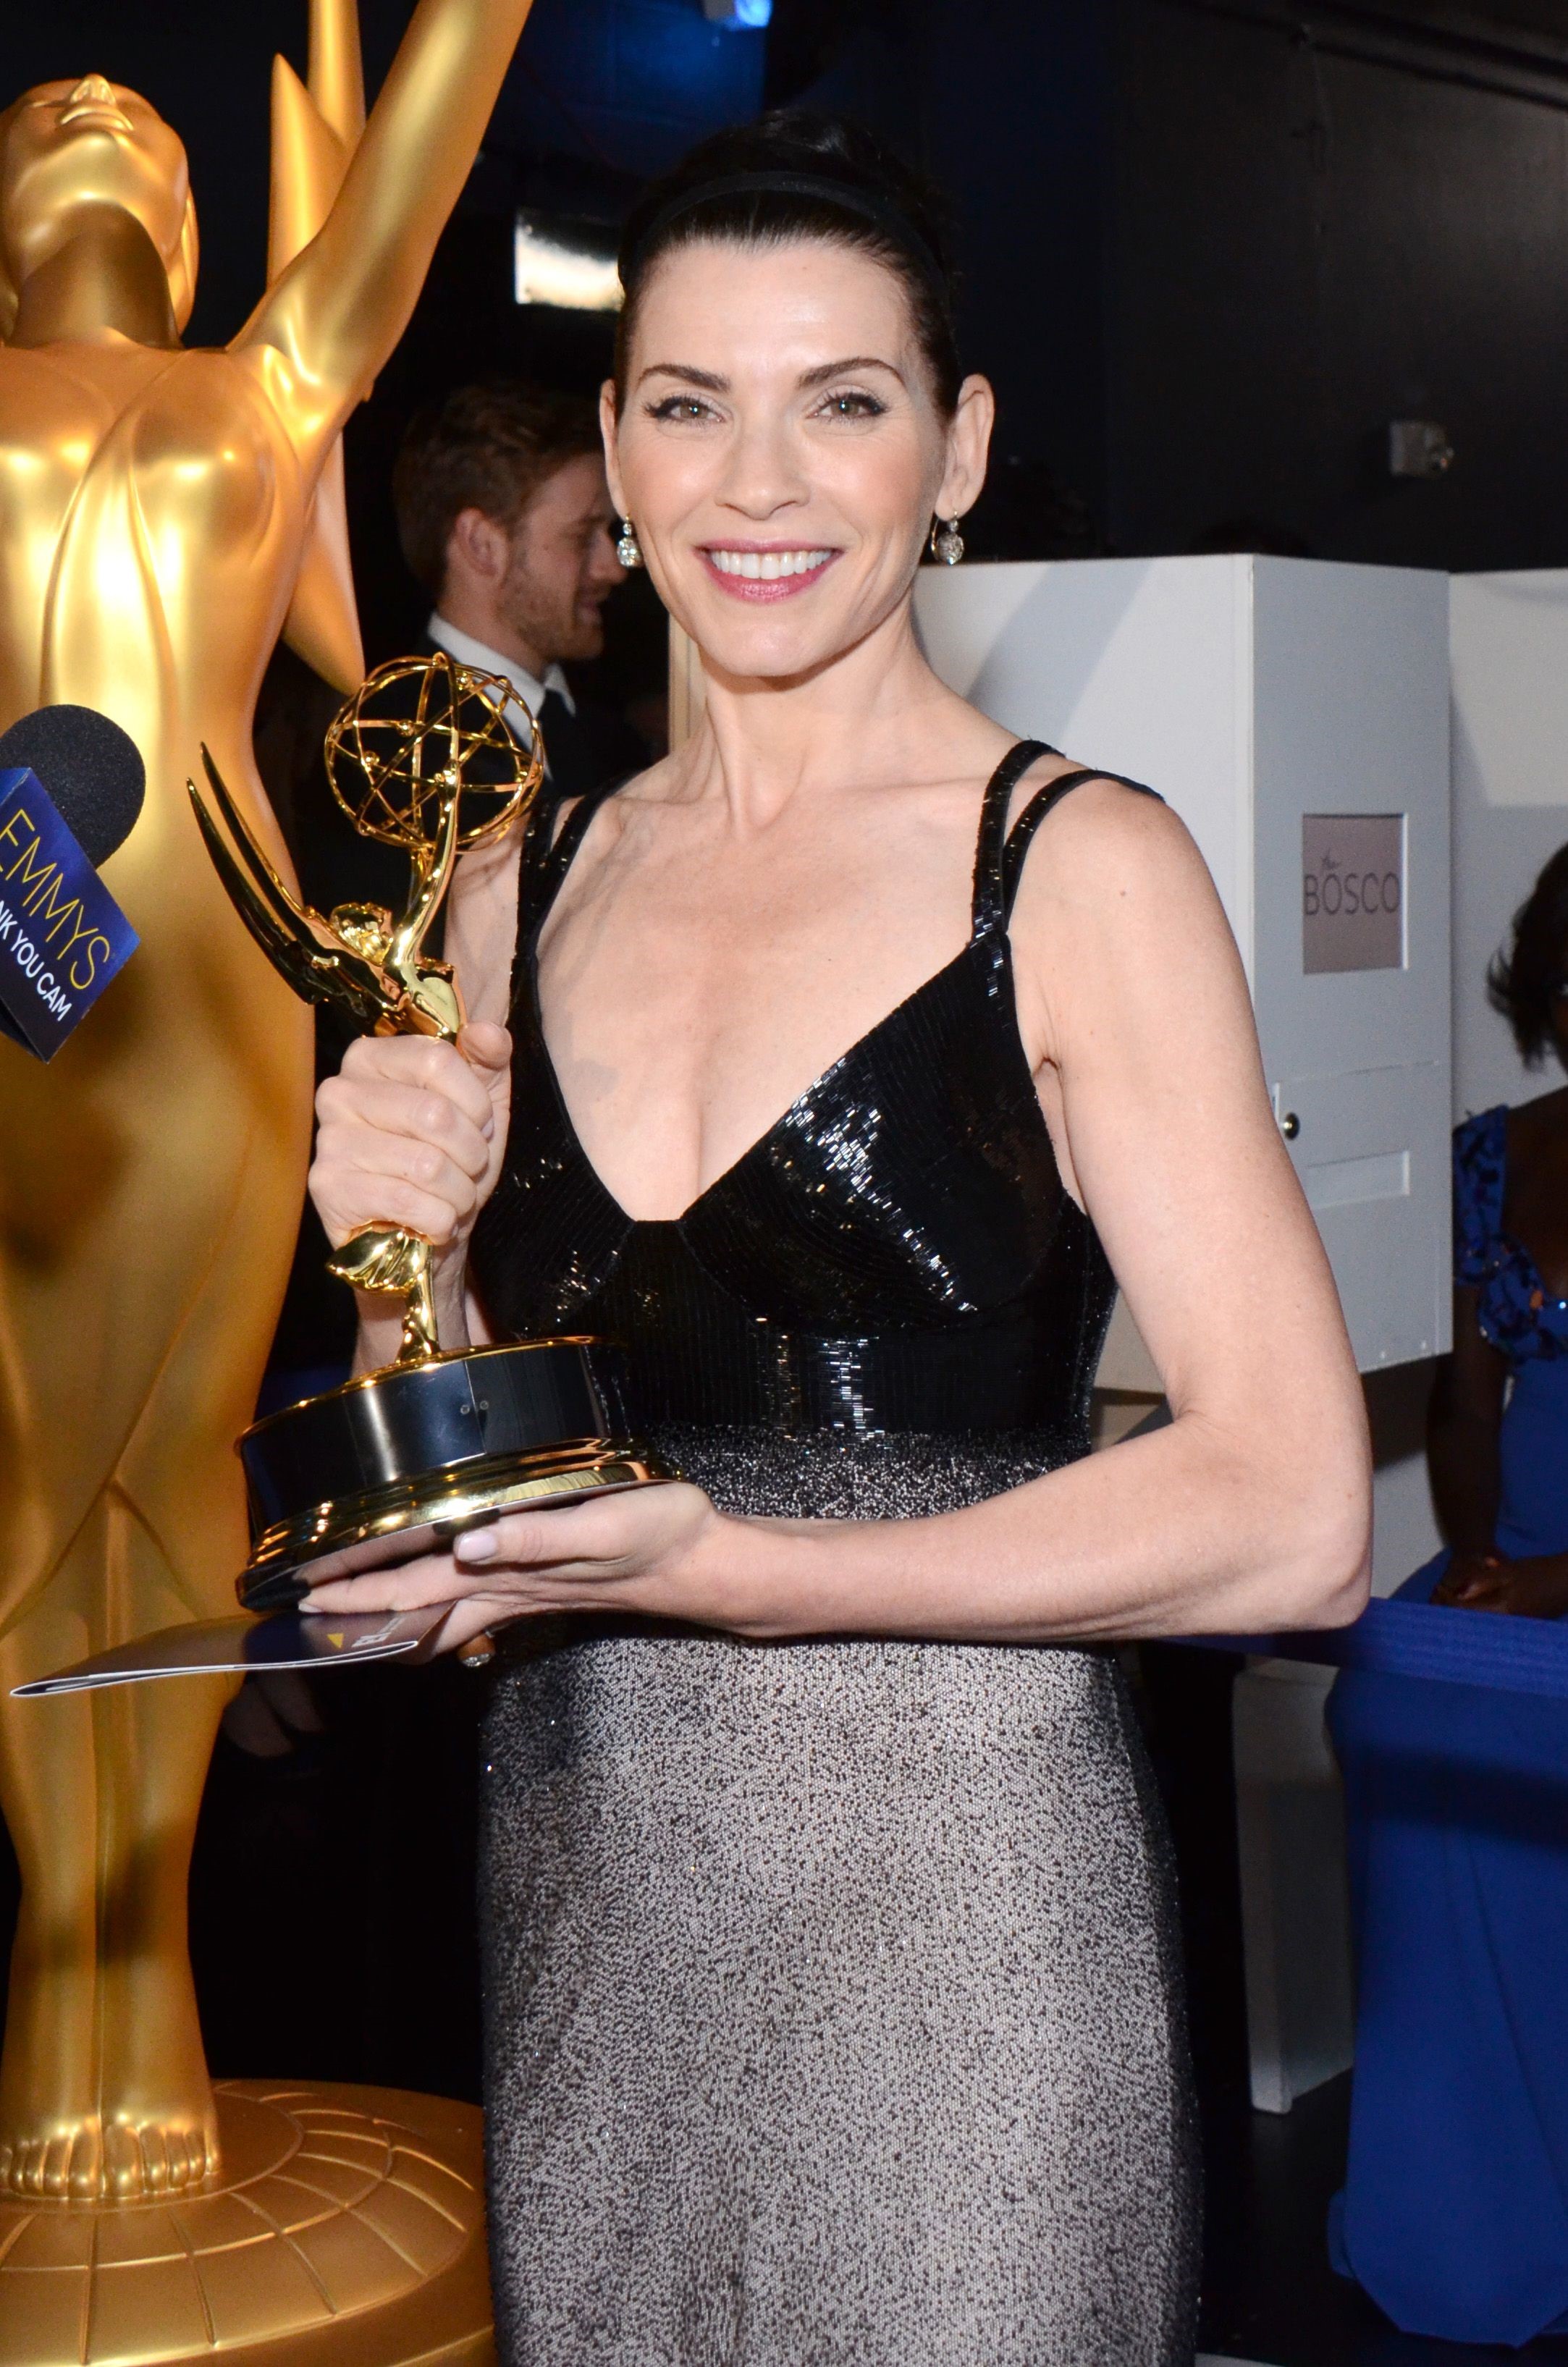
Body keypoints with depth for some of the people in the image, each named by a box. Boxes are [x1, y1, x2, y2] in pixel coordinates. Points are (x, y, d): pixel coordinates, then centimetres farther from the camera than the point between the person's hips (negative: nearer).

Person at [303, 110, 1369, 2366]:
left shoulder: (1080, 867, -7)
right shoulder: (514, 894, 9)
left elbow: (1292, 1517, -13)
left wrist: (716, 1569, -19)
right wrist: (404, 1261, -5)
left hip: (955, 1898, -4)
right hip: (582, 1902, 5)